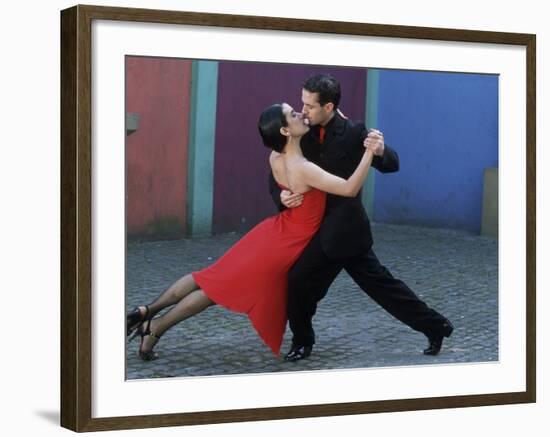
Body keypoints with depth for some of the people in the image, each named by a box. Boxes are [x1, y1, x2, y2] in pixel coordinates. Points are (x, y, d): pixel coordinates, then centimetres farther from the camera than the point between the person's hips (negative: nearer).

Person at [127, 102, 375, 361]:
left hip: (273, 233, 7)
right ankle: (155, 328, 8)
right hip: (282, 245, -7)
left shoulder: (276, 158, -2)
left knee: (212, 279, 15)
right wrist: (369, 152, -32)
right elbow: (349, 189, -32)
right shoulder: (303, 169, -29)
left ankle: (147, 312, 16)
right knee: (220, 287, 3)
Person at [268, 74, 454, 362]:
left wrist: (380, 151, -34)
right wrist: (281, 195, -17)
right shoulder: (305, 135, 2)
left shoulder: (353, 133, -11)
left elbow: (392, 165, -11)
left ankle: (302, 342, 12)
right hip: (325, 229, 6)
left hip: (341, 229, -6)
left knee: (299, 281, -9)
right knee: (379, 283, 12)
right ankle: (435, 327, 22)